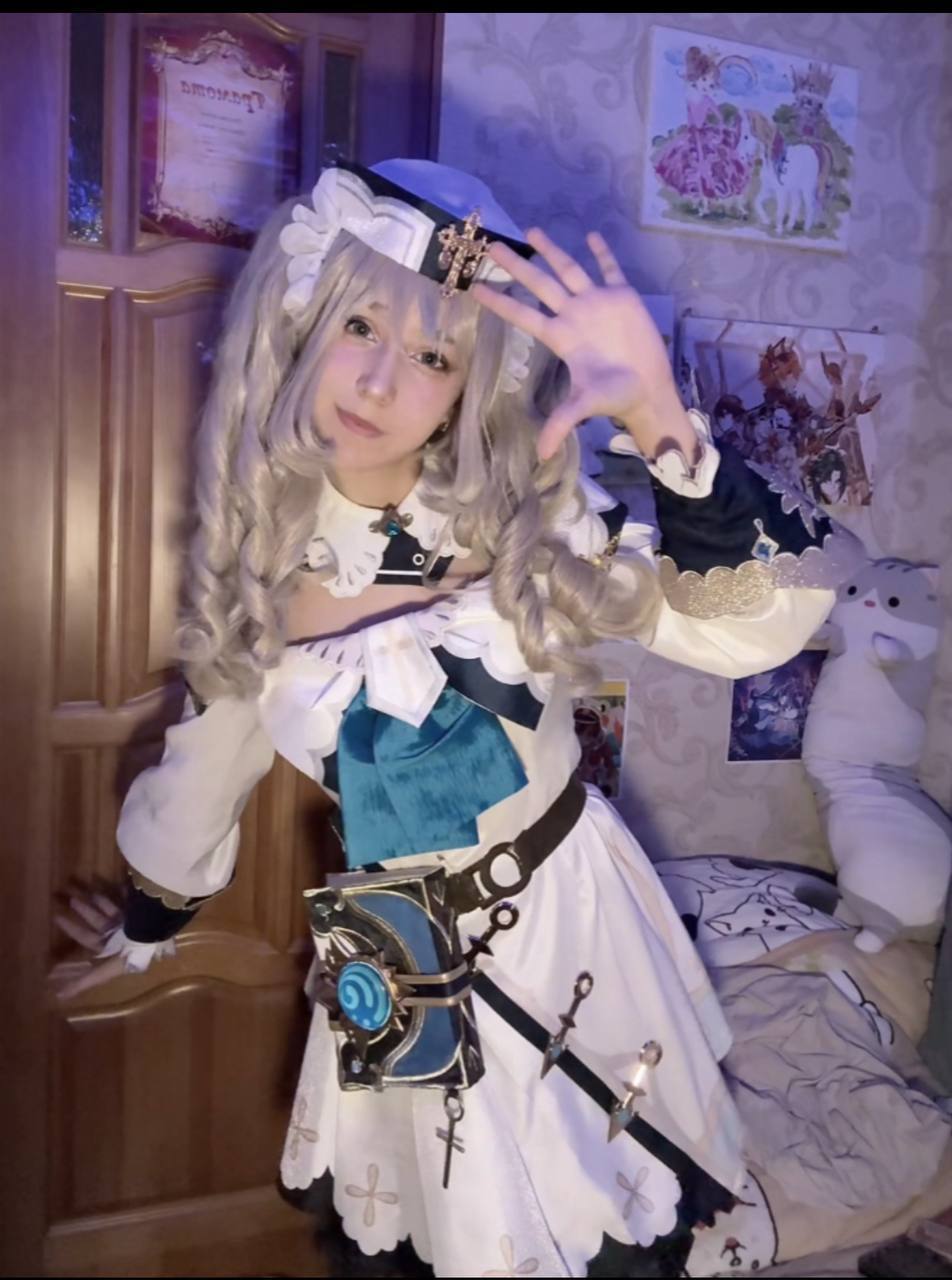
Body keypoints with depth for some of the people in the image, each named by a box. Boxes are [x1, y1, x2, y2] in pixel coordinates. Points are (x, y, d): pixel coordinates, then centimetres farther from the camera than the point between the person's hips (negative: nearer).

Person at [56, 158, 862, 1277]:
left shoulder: (528, 516, -15)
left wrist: (660, 419, -38)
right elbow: (204, 769, 6)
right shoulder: (256, 563, -9)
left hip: (571, 911, 0)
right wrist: (146, 932, 20)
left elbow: (751, 629, -25)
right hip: (405, 963, 1)